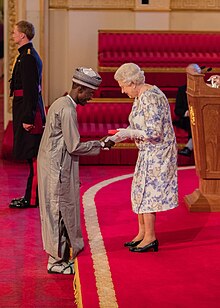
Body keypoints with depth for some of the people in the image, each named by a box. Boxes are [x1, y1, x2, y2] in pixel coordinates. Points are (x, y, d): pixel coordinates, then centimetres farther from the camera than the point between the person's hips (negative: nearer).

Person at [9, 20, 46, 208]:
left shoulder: (28, 58, -16)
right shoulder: (29, 55, 16)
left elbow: (30, 90, -21)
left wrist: (28, 118, -23)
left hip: (28, 111, -11)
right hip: (28, 111, 11)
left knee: (32, 156, -5)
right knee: (32, 156, 14)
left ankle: (32, 199, -1)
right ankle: (31, 196, 21)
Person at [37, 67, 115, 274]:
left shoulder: (60, 104, 14)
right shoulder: (67, 109, -18)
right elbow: (74, 146, -19)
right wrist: (101, 145, -9)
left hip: (52, 166, 10)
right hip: (58, 169, -10)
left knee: (57, 211, 14)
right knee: (61, 211, -2)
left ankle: (59, 255, 23)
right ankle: (57, 260, 5)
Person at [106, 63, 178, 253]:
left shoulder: (150, 98, -23)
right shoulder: (140, 97, 9)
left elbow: (154, 132, -27)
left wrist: (129, 133, -18)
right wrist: (120, 136, 5)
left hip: (156, 153, -10)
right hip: (148, 153, 10)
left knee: (147, 192, -3)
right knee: (140, 192, 14)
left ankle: (150, 237, 6)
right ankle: (142, 233, 23)